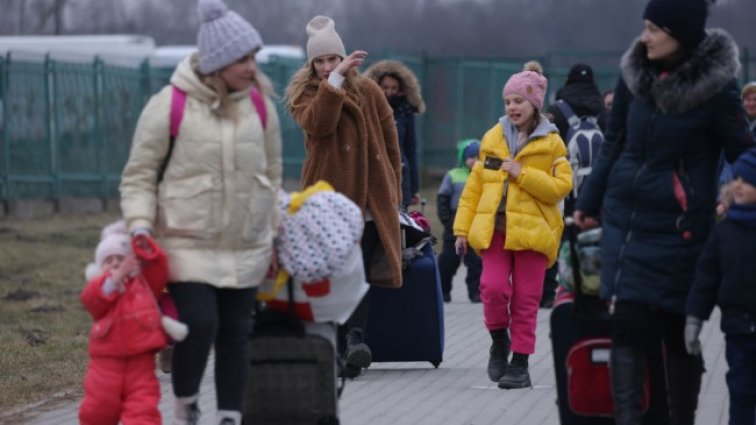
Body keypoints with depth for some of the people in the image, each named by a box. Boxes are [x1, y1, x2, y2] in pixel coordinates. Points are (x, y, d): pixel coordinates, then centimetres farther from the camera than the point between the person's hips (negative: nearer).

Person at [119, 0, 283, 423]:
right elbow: (139, 175, -3)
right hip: (187, 242, -4)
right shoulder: (170, 105, -10)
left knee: (236, 332, 7)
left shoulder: (261, 105, 3)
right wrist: (141, 224, -16)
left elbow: (271, 175, 14)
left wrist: (274, 237, 15)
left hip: (246, 246, 4)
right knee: (199, 322, -15)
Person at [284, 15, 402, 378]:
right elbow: (317, 123, -18)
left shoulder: (368, 91, 10)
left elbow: (389, 141, 15)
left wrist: (393, 190, 12)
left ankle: (355, 336, -21)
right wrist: (335, 79, -22)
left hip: (369, 197, 0)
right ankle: (346, 346, 3)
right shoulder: (305, 93, 6)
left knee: (362, 270, -12)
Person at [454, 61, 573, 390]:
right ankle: (499, 340, 12)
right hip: (494, 228, 2)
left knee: (526, 298, 0)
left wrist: (523, 174, -14)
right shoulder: (493, 138, 12)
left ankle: (520, 363, 9)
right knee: (493, 287, -14)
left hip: (532, 230, -2)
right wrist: (463, 228, 9)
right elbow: (474, 185, 14)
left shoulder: (551, 143, 2)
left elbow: (562, 185, -6)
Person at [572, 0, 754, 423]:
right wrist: (589, 203, 20)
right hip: (626, 220, 4)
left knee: (680, 331, 5)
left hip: (681, 229, -4)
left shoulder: (714, 87, -11)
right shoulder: (636, 74, 3)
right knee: (628, 324, -4)